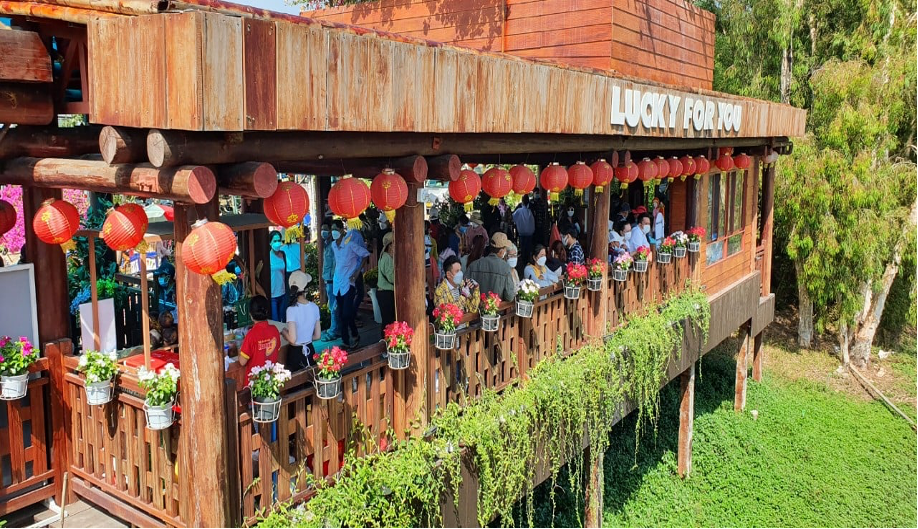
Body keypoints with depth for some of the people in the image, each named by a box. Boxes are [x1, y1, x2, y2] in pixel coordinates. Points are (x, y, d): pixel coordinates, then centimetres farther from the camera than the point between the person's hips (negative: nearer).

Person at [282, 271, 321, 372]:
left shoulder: (292, 310, -19)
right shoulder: (314, 307, -5)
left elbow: (292, 339, -21)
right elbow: (317, 335, 3)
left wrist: (283, 331, -2)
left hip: (296, 353, -4)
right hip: (310, 351, 4)